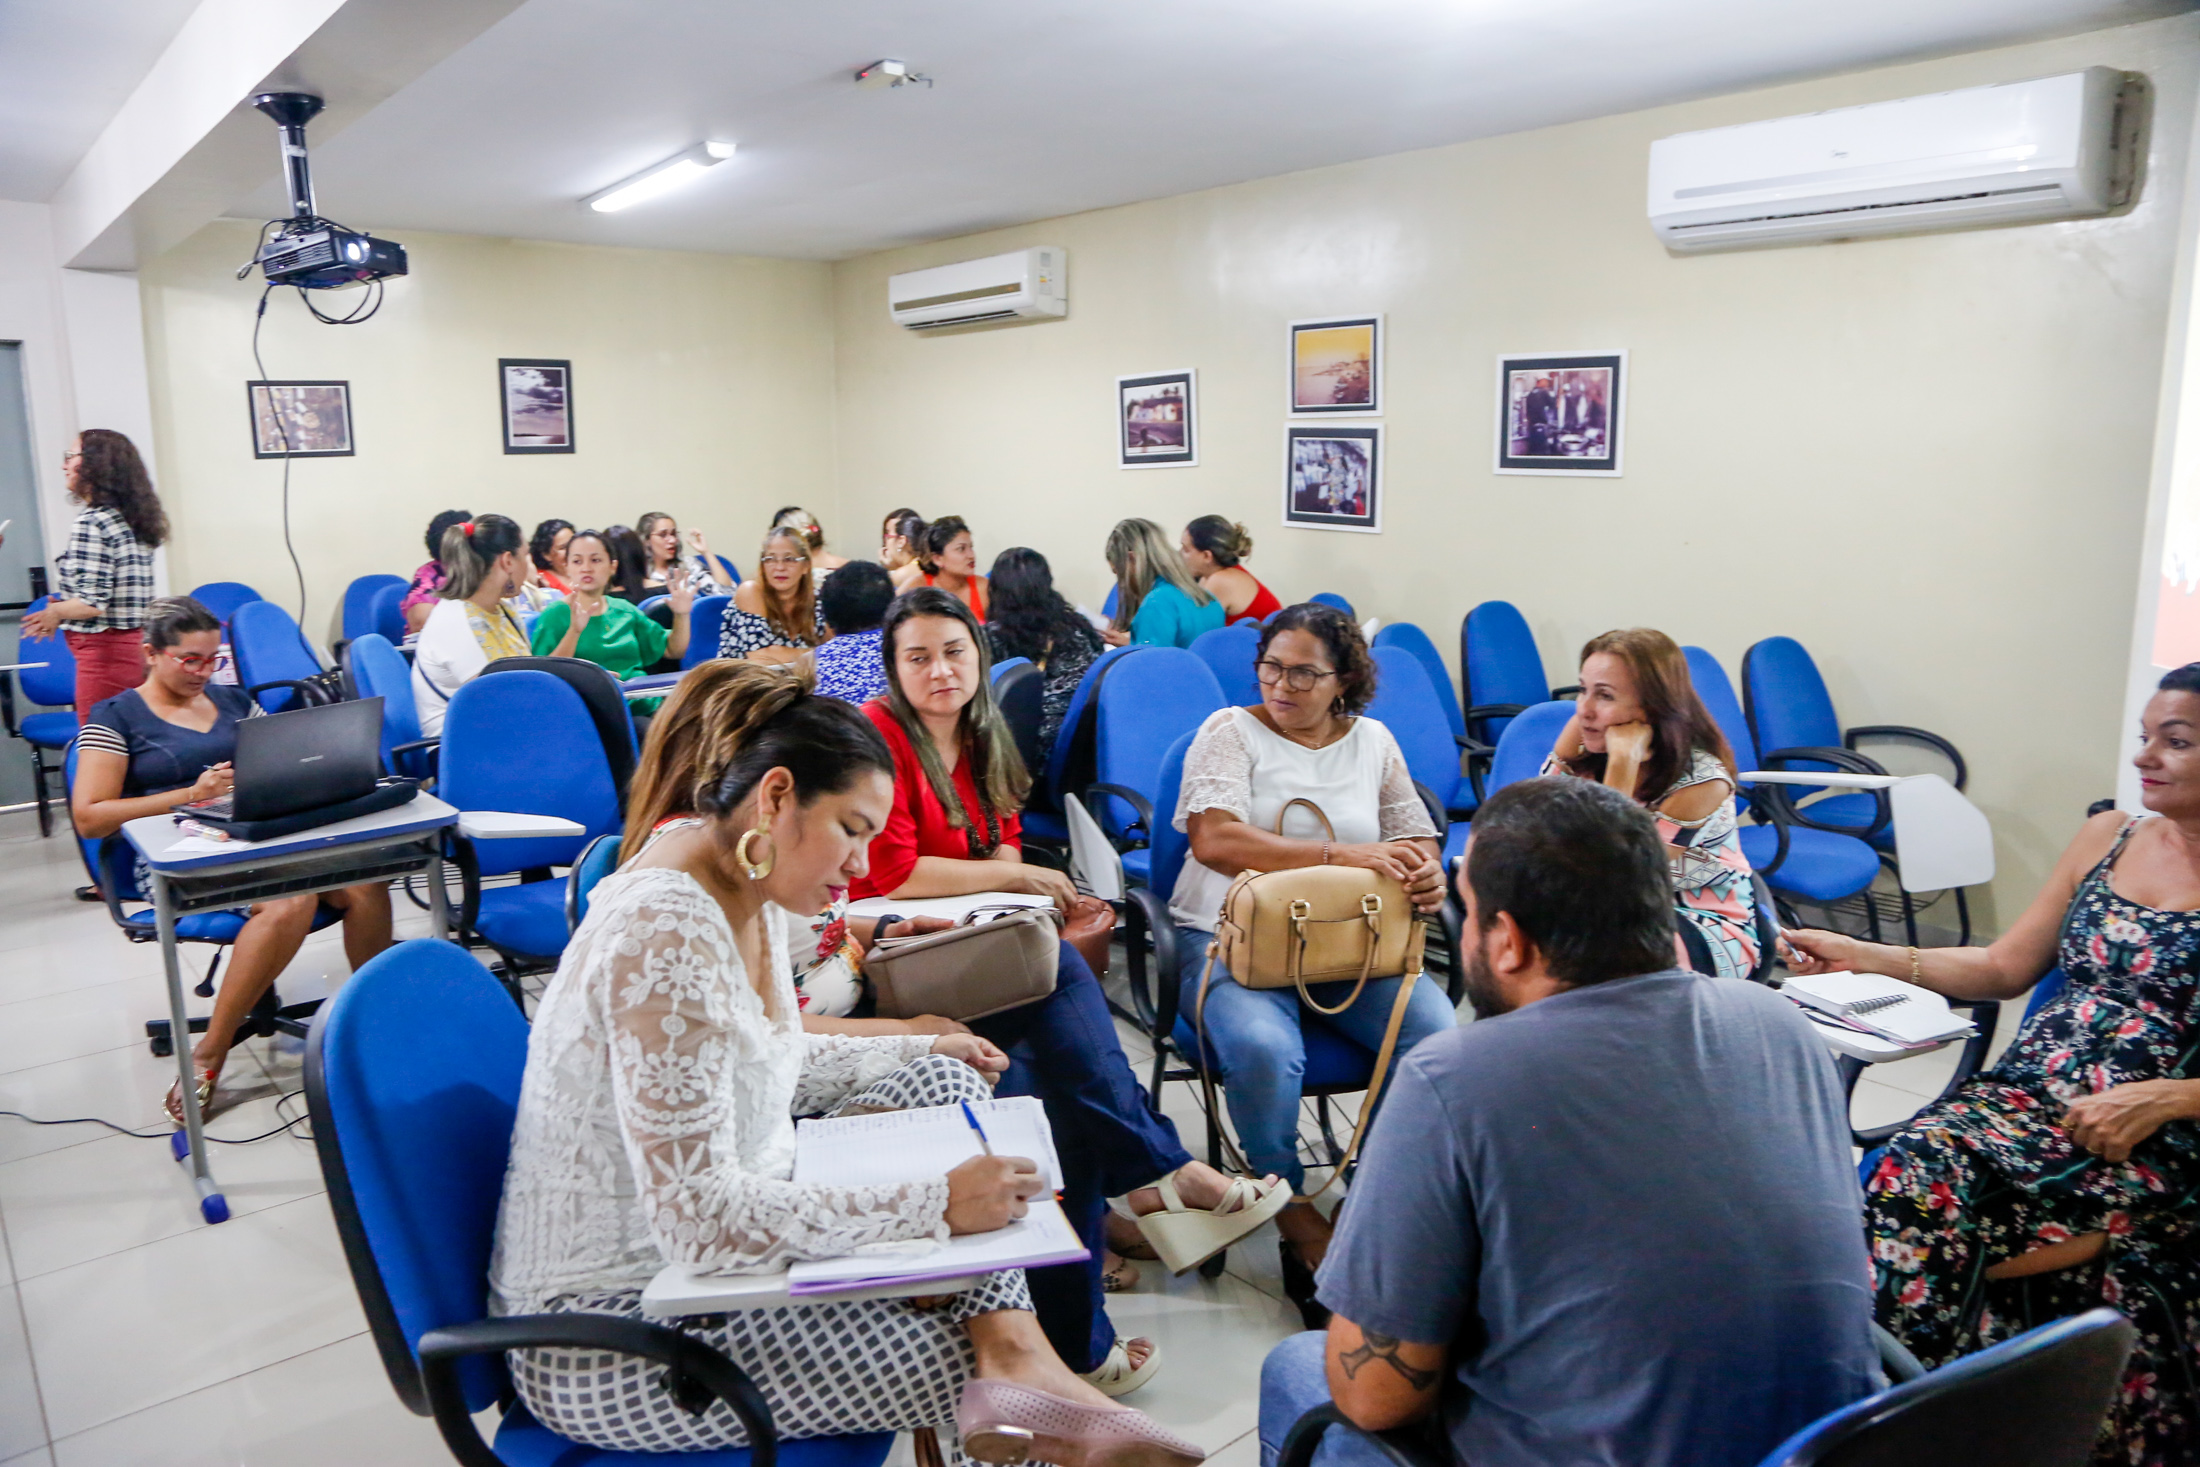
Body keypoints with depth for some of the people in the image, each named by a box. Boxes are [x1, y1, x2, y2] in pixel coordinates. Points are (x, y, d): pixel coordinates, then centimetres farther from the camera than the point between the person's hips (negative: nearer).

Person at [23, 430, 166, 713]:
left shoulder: (91, 523, -14)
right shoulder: (131, 519, 11)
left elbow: (92, 603, -18)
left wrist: (55, 611, 0)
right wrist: (62, 611, 17)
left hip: (104, 652, -8)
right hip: (134, 645, 8)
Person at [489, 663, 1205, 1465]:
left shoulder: (739, 891, 1)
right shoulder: (664, 935, -29)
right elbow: (699, 1217, -30)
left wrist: (919, 1051, 11)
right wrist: (937, 1203, -27)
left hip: (719, 1240, 10)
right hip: (616, 1332, -9)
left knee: (942, 1084, 1)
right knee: (959, 1363, -17)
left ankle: (1013, 1353, -12)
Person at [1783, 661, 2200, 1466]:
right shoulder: (2106, 837, 13)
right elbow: (2004, 968, 16)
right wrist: (1863, 956, 7)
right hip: (2025, 1097, 5)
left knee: (1936, 1219, -29)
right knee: (1912, 1172, -26)